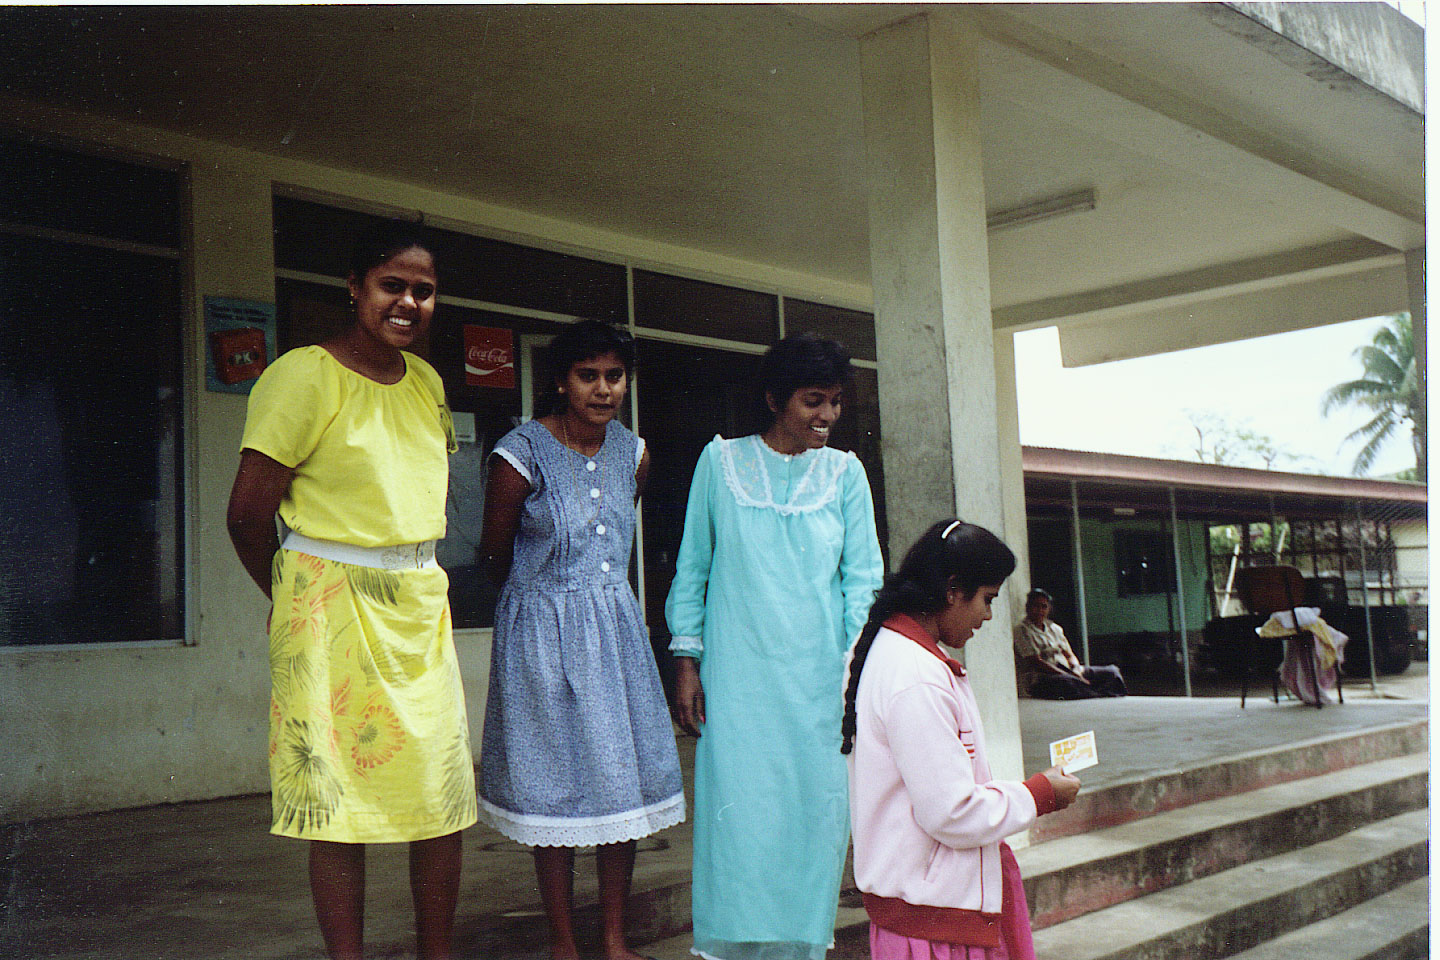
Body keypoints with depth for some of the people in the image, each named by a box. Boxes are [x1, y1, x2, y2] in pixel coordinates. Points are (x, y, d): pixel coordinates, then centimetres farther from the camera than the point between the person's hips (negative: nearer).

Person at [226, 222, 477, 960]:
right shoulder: (305, 376, -9)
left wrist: (407, 573, 13)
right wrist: (290, 596, 5)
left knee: (445, 790, 7)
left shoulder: (426, 381, 11)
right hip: (334, 612, -6)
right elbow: (247, 511, -9)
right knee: (340, 797, -1)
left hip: (421, 603, 6)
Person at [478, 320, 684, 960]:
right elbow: (496, 553, 0)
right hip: (543, 634, -5)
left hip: (617, 626, 5)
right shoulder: (522, 453, -13)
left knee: (625, 780, 6)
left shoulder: (633, 452, 3)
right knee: (555, 785, 1)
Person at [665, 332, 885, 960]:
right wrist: (686, 660, 2)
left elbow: (862, 576, 6)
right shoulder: (721, 461, 4)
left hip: (820, 676, 2)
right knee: (739, 809, -1)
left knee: (815, 810, 4)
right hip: (738, 677, -1)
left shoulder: (844, 472, 7)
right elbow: (692, 566, 7)